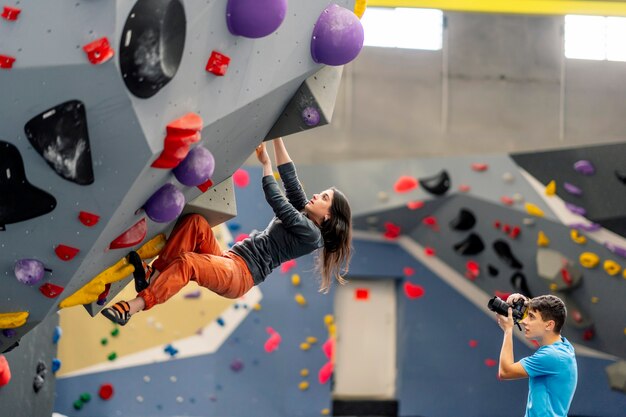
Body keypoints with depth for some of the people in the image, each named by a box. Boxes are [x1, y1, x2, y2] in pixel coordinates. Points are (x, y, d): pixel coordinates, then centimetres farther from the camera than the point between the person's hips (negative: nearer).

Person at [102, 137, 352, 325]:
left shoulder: (310, 233, -3)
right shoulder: (302, 214, 22)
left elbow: (276, 202, -8)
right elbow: (289, 176, 16)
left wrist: (265, 164, -1)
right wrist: (277, 136, 10)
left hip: (241, 275, -9)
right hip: (228, 262, 9)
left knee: (187, 262, -33)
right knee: (196, 222, -16)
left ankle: (131, 308, -36)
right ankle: (153, 276, -24)